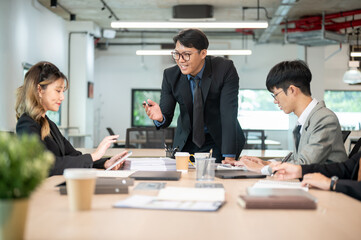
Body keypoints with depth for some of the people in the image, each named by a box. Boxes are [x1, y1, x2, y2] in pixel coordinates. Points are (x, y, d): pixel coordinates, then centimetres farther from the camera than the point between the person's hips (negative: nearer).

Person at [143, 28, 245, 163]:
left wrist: (229, 157, -31)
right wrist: (160, 117, -36)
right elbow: (166, 117, -9)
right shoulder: (170, 75, -10)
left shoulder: (225, 69, -19)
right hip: (188, 141, 3)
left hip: (221, 139, -2)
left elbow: (228, 115, -25)